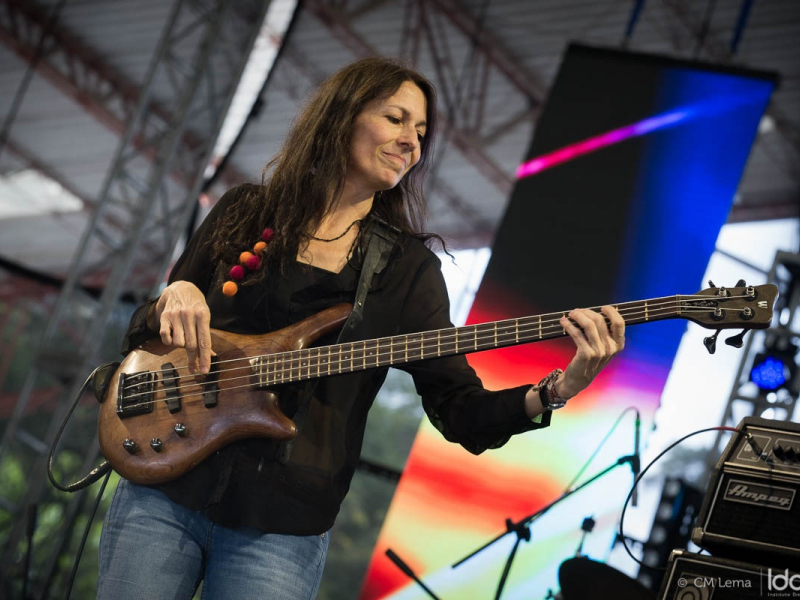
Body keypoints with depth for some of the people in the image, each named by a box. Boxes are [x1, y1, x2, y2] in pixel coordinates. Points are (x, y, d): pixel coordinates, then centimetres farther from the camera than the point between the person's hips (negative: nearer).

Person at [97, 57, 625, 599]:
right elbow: (139, 340, 12)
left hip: (281, 527, -1)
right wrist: (174, 298, -11)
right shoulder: (243, 213, 9)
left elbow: (463, 413, -3)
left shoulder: (408, 268, 5)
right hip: (165, 492, 1)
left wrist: (556, 391, -21)